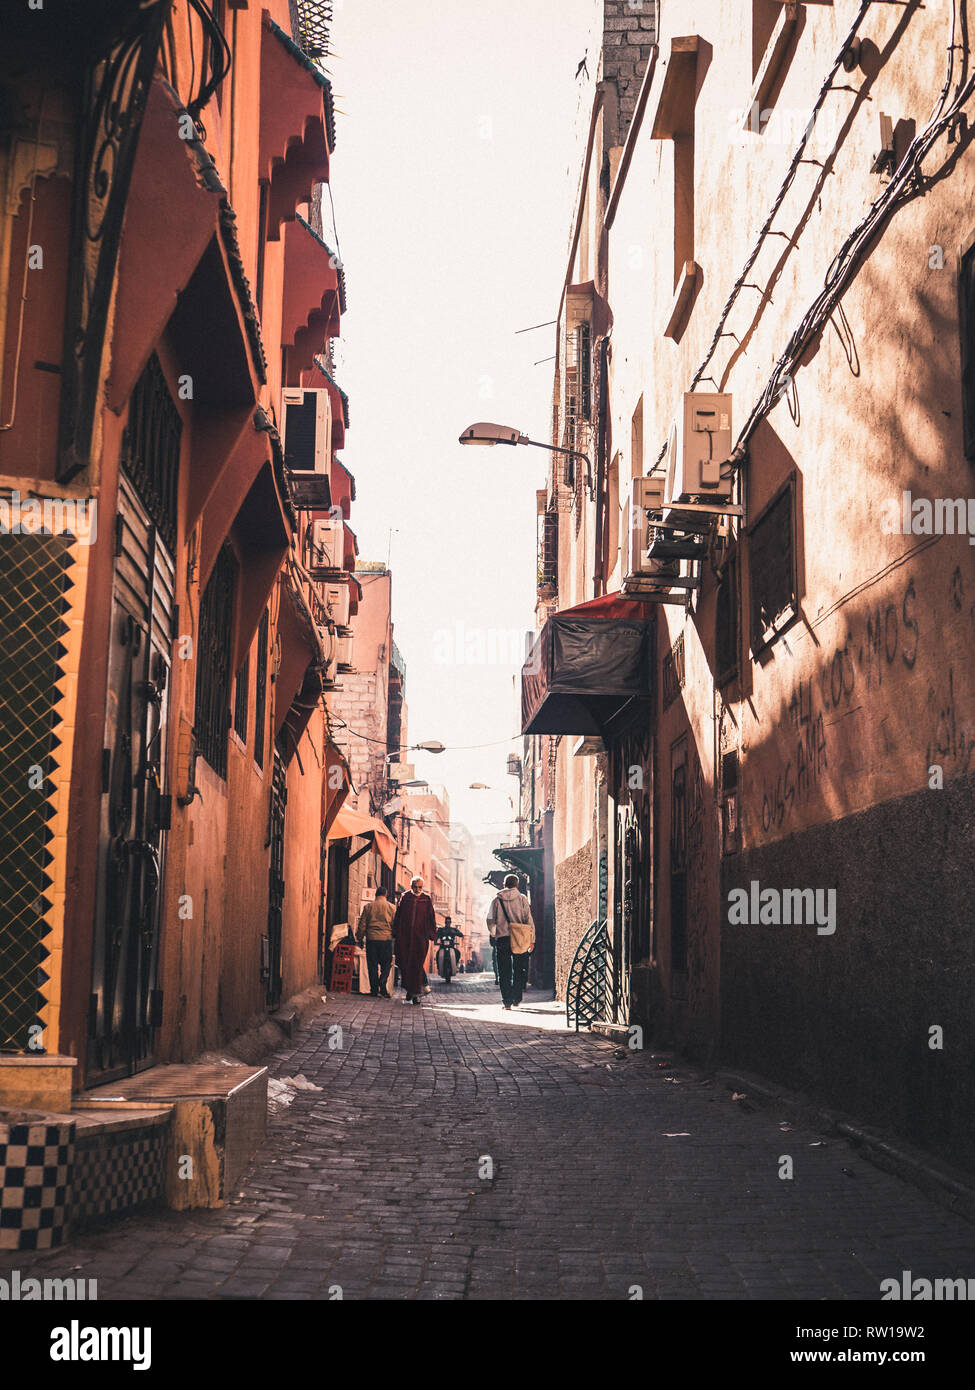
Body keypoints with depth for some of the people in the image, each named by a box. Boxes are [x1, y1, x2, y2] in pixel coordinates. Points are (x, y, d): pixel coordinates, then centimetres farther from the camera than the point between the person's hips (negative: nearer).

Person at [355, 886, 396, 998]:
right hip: (386, 939, -1)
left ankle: (374, 990, 4)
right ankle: (382, 984, -13)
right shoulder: (391, 907, 2)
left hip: (371, 939, 1)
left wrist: (359, 939, 14)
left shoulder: (368, 906, 5)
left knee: (373, 965, 6)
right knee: (386, 964, 7)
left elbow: (362, 925, 6)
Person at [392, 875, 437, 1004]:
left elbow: (431, 918, 6)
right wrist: (395, 934, 5)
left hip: (420, 938, -1)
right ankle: (409, 991, 15)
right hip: (404, 936, 1)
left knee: (417, 966, -3)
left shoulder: (426, 900, 4)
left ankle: (415, 993, 3)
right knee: (404, 964, 1)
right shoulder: (404, 898, 6)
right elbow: (397, 917, 9)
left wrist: (431, 935, -1)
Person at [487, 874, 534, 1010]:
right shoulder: (522, 899, 0)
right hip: (519, 939, 0)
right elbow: (529, 921, -3)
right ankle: (516, 1000, 12)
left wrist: (493, 933, 27)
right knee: (519, 970, 13)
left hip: (501, 939, 0)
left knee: (504, 972, 5)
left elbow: (490, 921, 6)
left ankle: (507, 1001, -2)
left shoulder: (497, 900, 2)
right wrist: (531, 940, 3)